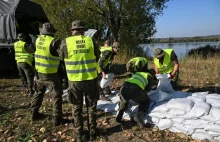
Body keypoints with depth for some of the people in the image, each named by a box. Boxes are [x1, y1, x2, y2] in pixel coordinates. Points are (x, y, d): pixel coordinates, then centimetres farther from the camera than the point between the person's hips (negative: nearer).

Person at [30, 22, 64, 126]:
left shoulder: (38, 39, 2)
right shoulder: (53, 41, -19)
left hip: (39, 71, 7)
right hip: (50, 73, -7)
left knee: (39, 92, 23)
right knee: (57, 95, 4)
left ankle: (34, 113, 33)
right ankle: (57, 118, 8)